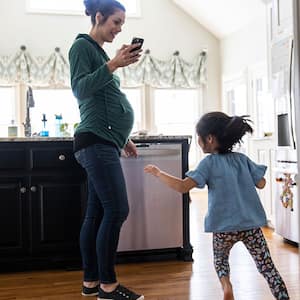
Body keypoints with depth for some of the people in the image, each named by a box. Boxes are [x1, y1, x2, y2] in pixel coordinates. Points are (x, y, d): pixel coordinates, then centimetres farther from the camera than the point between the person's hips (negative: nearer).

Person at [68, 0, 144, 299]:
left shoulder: (99, 52, 24)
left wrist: (122, 138, 25)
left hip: (103, 142, 9)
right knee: (117, 210, -12)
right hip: (96, 141, -9)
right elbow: (80, 89, -15)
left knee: (97, 213, 8)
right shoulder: (82, 46, -1)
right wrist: (113, 64, -23)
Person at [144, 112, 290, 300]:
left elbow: (183, 186, -16)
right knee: (266, 266, 11)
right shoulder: (243, 159, 4)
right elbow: (261, 184, 9)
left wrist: (158, 173, -6)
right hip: (251, 223, 2)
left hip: (224, 226, -2)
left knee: (220, 259, 24)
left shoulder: (209, 163, -7)